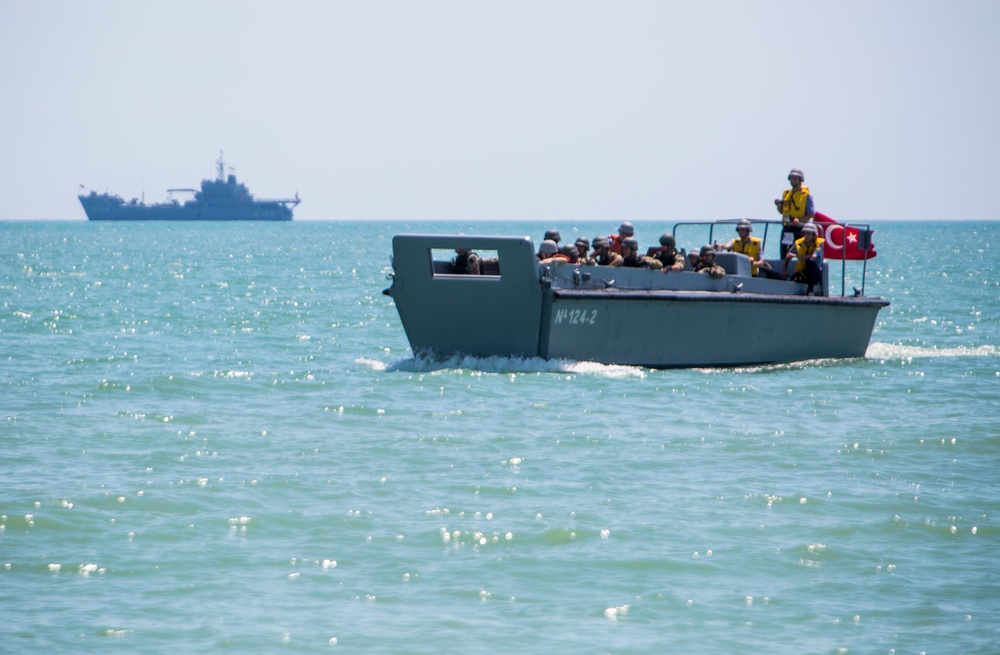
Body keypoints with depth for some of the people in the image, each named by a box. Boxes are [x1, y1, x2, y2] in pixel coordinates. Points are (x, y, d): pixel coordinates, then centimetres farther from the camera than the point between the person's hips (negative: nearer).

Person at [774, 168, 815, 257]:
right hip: (786, 229, 6)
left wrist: (800, 220, -23)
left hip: (800, 229, -6)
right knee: (784, 257, 5)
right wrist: (778, 205, 0)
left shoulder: (807, 195, -4)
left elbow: (812, 213, -9)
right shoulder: (786, 194, 14)